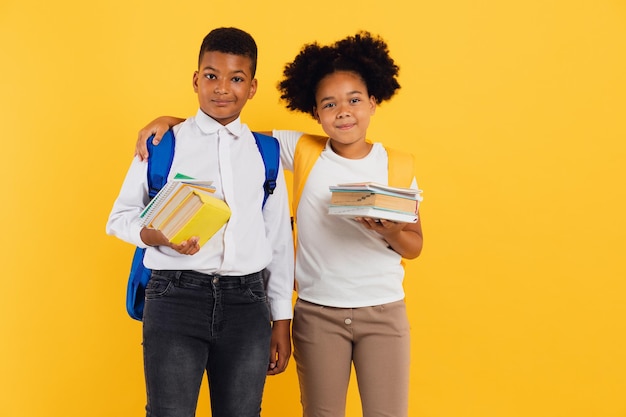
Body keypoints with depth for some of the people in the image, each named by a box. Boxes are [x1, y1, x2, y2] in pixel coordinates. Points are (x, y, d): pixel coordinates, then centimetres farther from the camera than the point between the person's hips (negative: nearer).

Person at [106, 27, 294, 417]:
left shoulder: (265, 154, 9)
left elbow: (279, 240, 12)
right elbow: (120, 217, 7)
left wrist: (281, 320, 10)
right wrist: (158, 235, -15)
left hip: (247, 301, 3)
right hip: (176, 297, -2)